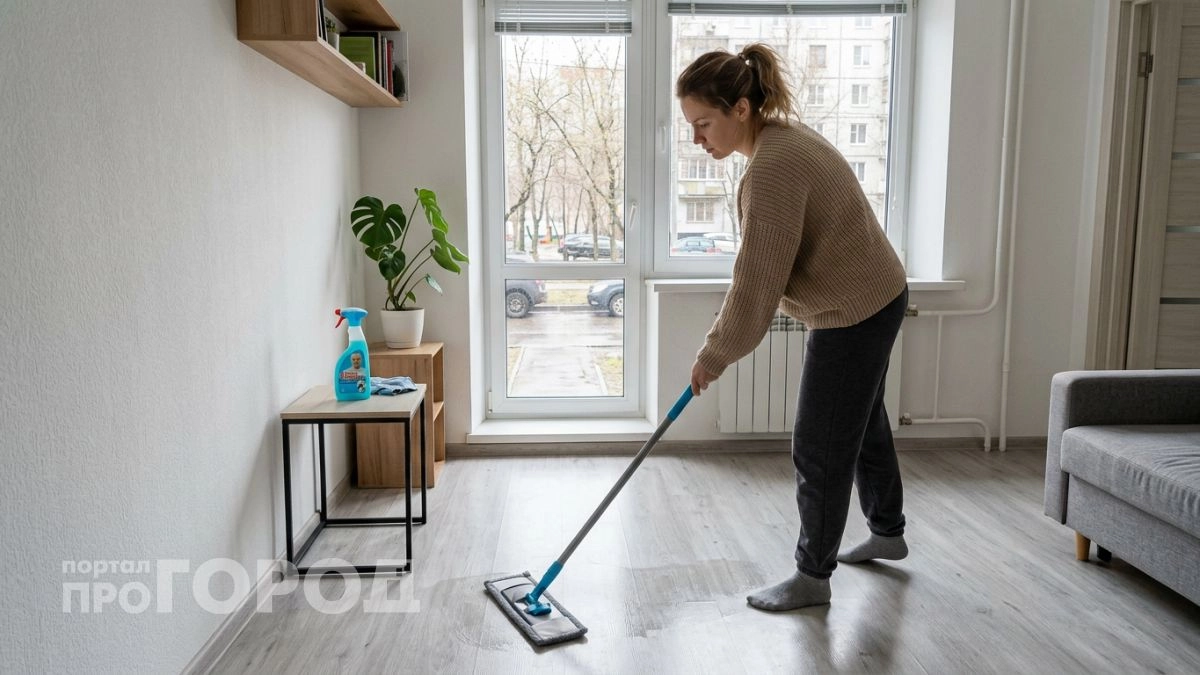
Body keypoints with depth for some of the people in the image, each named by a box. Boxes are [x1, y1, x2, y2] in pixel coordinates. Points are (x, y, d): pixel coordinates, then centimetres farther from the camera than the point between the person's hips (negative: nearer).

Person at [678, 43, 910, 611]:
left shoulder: (772, 170, -28)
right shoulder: (781, 135, 5)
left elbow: (757, 283, -25)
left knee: (820, 449, 2)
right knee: (862, 423, 24)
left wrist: (713, 355, -13)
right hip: (874, 299, 10)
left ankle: (812, 576, 19)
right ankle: (887, 532, 43)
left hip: (853, 314, -10)